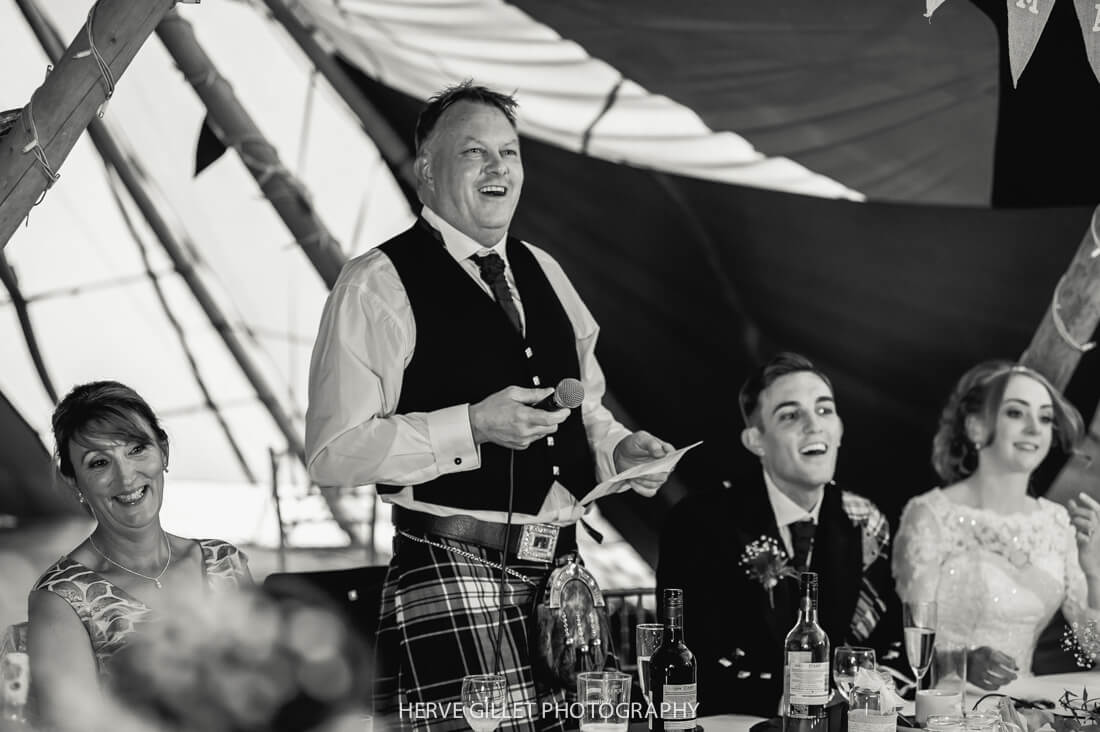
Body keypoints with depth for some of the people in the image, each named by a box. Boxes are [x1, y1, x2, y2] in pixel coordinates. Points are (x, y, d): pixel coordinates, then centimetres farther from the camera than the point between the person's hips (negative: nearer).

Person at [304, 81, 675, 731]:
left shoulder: (543, 273, 17)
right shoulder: (377, 285, -6)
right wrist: (473, 426, -19)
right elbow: (333, 453, -13)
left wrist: (618, 445, 6)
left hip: (560, 568, 7)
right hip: (448, 572, -7)